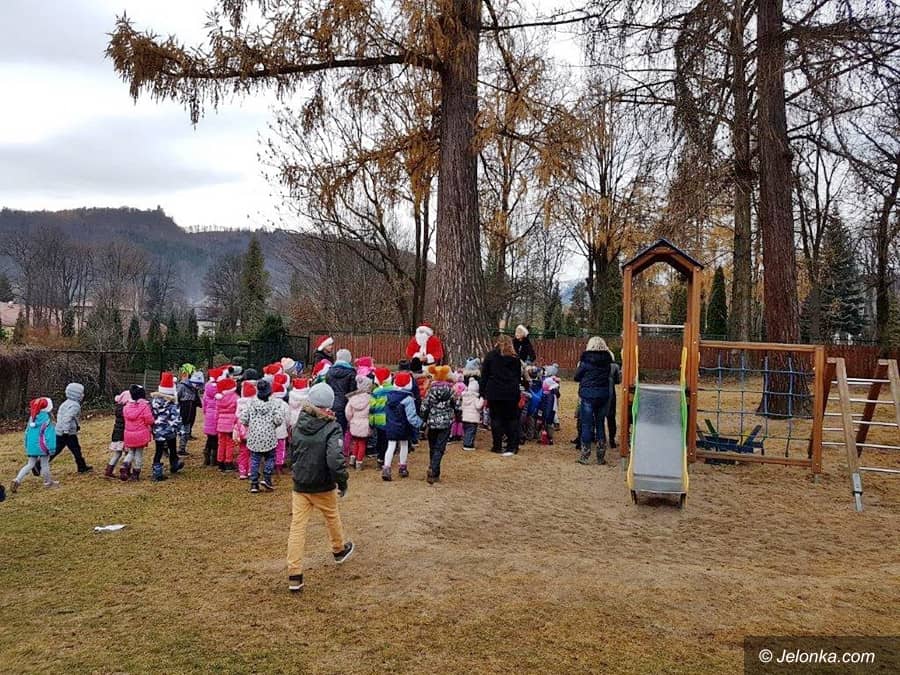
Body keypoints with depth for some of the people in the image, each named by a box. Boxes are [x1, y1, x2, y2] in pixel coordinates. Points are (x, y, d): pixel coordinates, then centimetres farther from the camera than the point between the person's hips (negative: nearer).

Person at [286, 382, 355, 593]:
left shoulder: (297, 426, -3)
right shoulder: (332, 428, -20)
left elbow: (292, 455, 9)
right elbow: (335, 460, -28)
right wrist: (342, 482, -14)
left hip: (300, 486, 3)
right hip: (323, 487, -3)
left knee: (297, 527, 4)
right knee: (332, 518, 23)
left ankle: (294, 576, 0)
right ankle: (339, 550, 48)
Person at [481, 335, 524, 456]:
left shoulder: (490, 356, 2)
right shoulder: (515, 358, 6)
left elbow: (484, 376, 1)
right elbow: (519, 377, 10)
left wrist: (484, 393, 3)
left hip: (494, 393, -1)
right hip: (511, 393, 1)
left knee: (496, 419, 8)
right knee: (512, 419, 7)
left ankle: (497, 446, 10)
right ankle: (512, 447, 3)